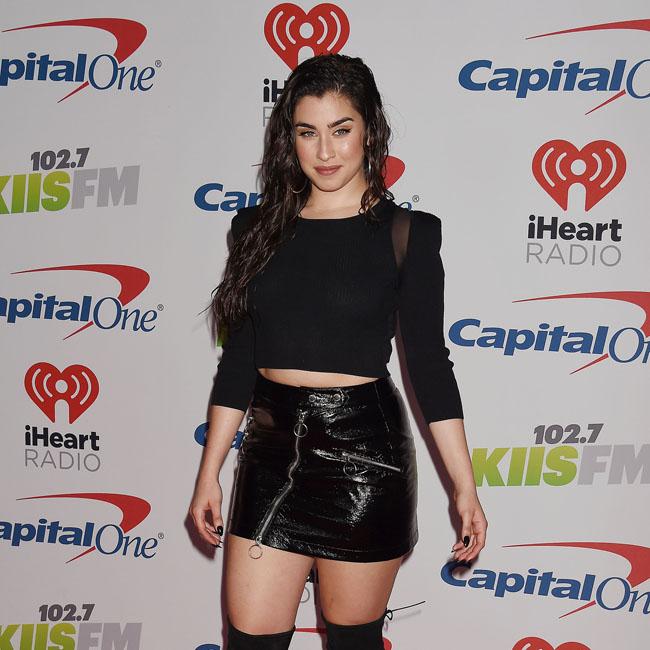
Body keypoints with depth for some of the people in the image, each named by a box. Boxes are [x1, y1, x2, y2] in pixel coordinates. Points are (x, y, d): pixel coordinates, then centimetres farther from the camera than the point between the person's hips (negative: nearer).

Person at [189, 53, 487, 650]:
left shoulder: (407, 233, -4)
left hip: (363, 451, -3)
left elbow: (428, 360, -3)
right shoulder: (260, 226, 5)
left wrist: (465, 486, -4)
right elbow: (239, 357, 8)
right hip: (272, 451, 3)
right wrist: (209, 472, 8)